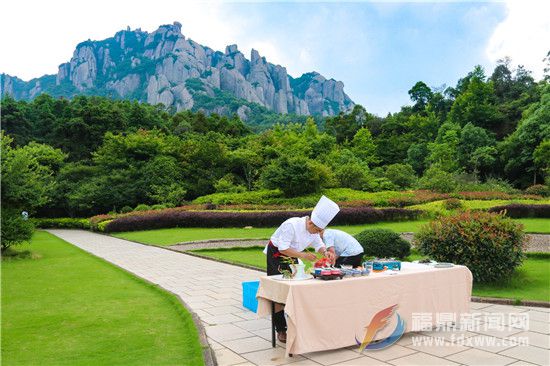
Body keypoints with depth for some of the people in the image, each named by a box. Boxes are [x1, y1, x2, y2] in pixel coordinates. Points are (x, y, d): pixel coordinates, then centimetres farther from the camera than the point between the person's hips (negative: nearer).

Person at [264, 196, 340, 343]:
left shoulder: (313, 228, -8)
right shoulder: (291, 225, -33)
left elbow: (318, 244, 1)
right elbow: (283, 248, -32)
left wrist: (325, 252, -21)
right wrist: (303, 255, -37)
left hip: (292, 255, 7)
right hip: (276, 254, -7)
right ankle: (280, 330, 1)